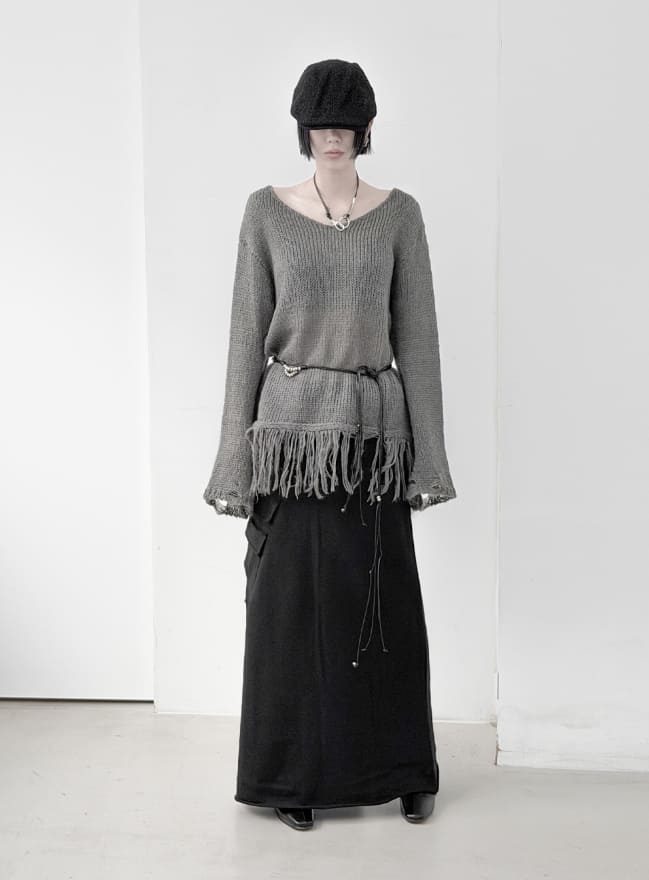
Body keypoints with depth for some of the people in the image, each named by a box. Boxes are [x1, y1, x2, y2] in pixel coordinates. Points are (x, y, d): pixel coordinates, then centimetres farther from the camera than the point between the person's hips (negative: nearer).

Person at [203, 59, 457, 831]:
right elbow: (247, 335, 1)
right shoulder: (266, 211, 2)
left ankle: (400, 769, 25)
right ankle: (296, 775, 21)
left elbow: (417, 335, 2)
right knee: (292, 604, 4)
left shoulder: (399, 214, 4)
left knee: (384, 606, 7)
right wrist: (237, 455, -4)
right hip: (293, 427, -1)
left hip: (374, 429, 1)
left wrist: (428, 452, -3)